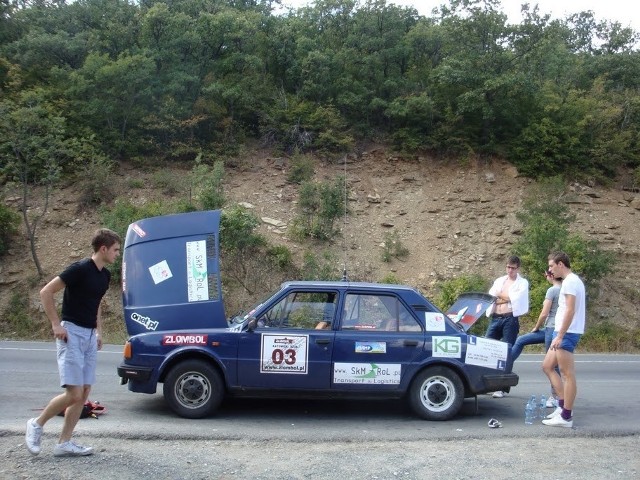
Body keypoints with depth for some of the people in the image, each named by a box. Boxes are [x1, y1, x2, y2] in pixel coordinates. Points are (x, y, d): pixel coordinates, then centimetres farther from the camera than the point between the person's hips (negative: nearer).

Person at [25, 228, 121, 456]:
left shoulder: (105, 275, 10)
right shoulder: (80, 269, -15)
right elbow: (46, 292, -14)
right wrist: (56, 325, -14)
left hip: (90, 336, 8)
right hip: (72, 333, -8)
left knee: (84, 392, 5)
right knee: (74, 393, -11)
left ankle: (64, 443, 12)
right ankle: (37, 424, 12)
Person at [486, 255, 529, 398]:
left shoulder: (523, 282, 7)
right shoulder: (499, 281, 19)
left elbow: (516, 298, -10)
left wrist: (500, 295, 1)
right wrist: (507, 298, -7)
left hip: (510, 319, -4)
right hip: (495, 318, 4)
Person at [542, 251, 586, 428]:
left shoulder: (570, 281, -14)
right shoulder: (573, 280, 18)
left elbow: (570, 310, -21)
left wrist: (560, 336, -22)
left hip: (567, 333, -11)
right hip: (564, 333, 11)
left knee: (567, 374, -6)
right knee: (547, 366, 14)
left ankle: (566, 416, -1)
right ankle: (563, 405, 14)